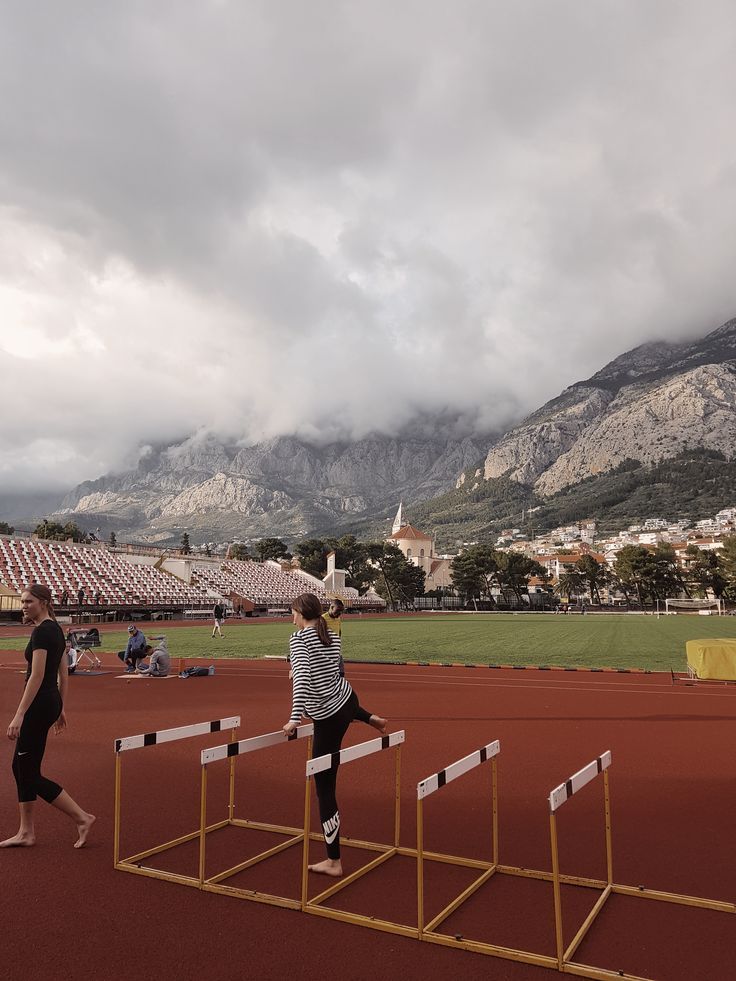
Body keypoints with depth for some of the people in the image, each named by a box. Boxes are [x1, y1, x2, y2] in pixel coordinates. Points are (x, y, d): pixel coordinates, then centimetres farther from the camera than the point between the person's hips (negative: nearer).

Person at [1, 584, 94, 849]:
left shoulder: (41, 631, -17)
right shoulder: (56, 629, 12)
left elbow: (36, 676, -23)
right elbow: (63, 674, 16)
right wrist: (60, 709, 23)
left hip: (39, 704, -10)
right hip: (51, 701, 10)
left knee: (29, 772, 0)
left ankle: (82, 817, 2)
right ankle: (26, 832, 22)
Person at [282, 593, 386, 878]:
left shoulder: (299, 638, -14)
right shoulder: (333, 636, 5)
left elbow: (301, 677, -26)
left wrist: (295, 718, -27)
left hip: (327, 719, -7)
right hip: (348, 701, 7)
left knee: (324, 788, 4)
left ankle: (334, 861, 12)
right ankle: (371, 719, 66)